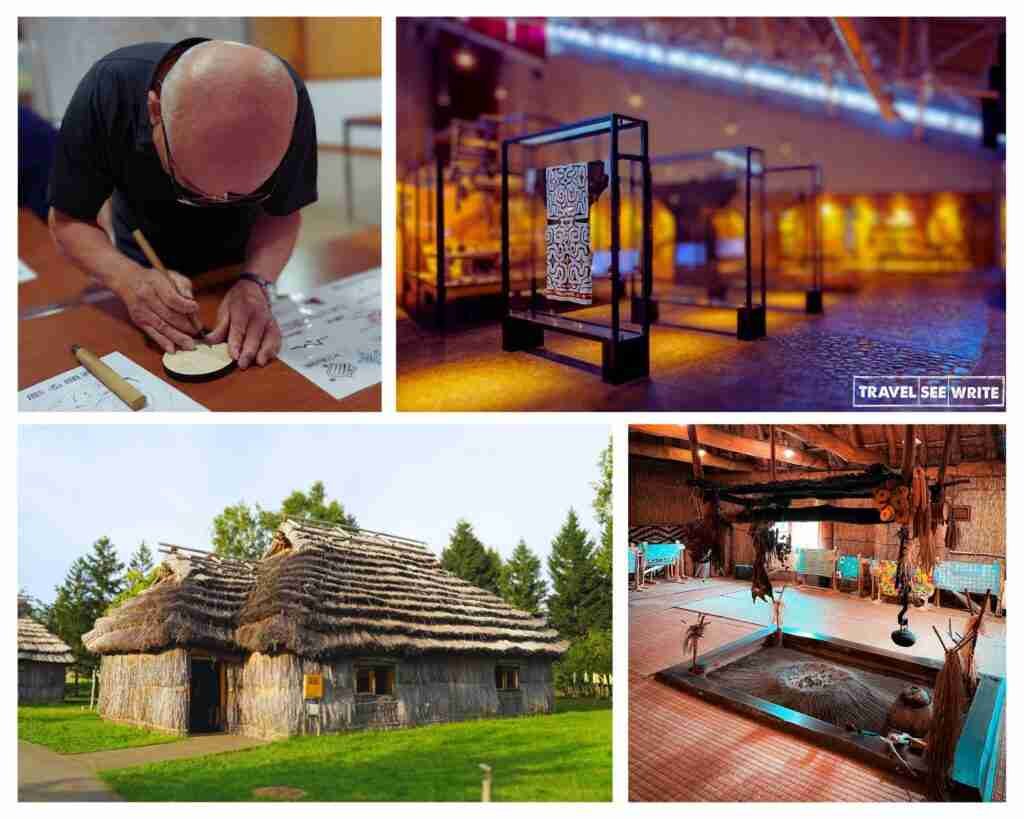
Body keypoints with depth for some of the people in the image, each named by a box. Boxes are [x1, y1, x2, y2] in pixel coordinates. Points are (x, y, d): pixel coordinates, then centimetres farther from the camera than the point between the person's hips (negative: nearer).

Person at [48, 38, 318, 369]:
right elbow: (68, 219, -25)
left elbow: (281, 213, -22)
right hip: (144, 261, 0)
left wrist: (255, 283, -42)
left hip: (238, 259, 1)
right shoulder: (107, 92, -38)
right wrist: (128, 278, -44)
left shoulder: (287, 99, -37)